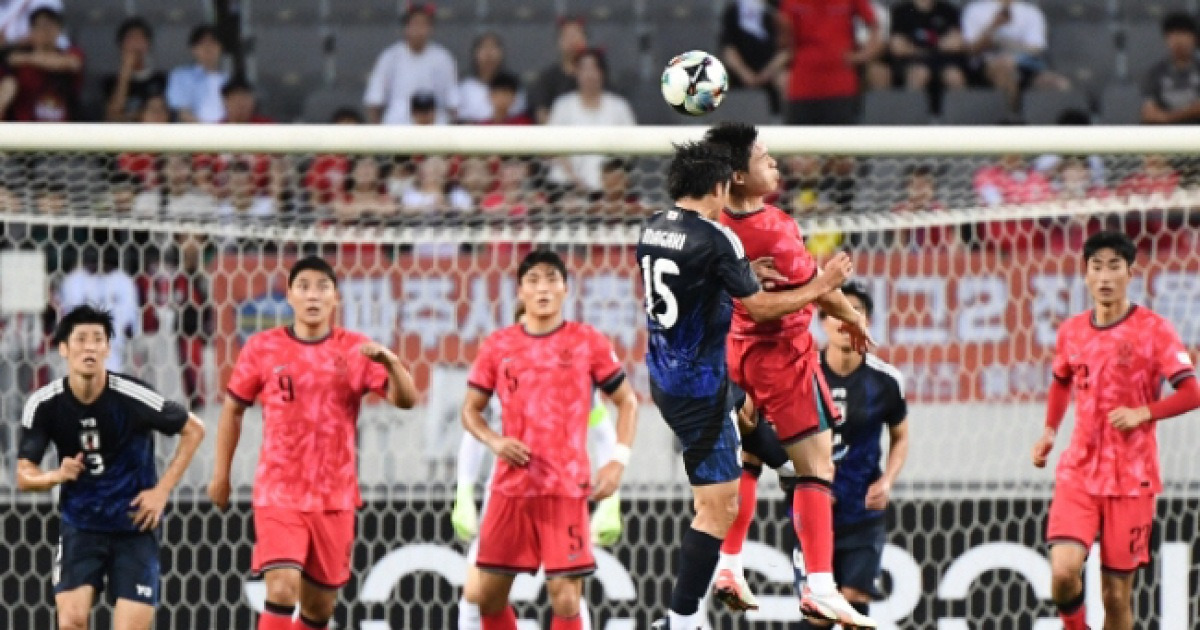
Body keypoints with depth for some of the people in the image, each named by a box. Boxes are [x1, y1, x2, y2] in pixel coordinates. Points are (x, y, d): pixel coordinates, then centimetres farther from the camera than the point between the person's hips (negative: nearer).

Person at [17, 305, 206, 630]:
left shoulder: (132, 398, -17)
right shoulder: (43, 405, -10)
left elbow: (194, 430, -3)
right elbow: (24, 477, -4)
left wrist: (162, 490, -8)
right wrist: (57, 476, -26)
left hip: (135, 526, -2)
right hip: (80, 525, 2)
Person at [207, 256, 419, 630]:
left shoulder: (356, 351, 1)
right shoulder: (262, 348, 0)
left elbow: (406, 400, -8)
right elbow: (233, 409, 10)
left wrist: (390, 363, -28)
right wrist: (221, 475, 10)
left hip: (335, 497, 2)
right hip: (279, 494, -2)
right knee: (282, 589, -19)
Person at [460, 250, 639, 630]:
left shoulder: (588, 343, 1)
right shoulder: (498, 346, 7)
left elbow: (627, 401, 8)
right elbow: (471, 408, 14)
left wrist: (619, 460, -4)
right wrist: (494, 441, -7)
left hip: (566, 487, -3)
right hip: (510, 487, 3)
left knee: (565, 598, -9)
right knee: (489, 596, 4)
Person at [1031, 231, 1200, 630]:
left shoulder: (1154, 330, -5)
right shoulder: (1072, 331, 7)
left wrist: (1143, 413, -21)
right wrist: (1050, 432, 15)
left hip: (1132, 477, -2)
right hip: (1078, 471, 2)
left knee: (1117, 592, 1)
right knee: (1063, 571, -18)